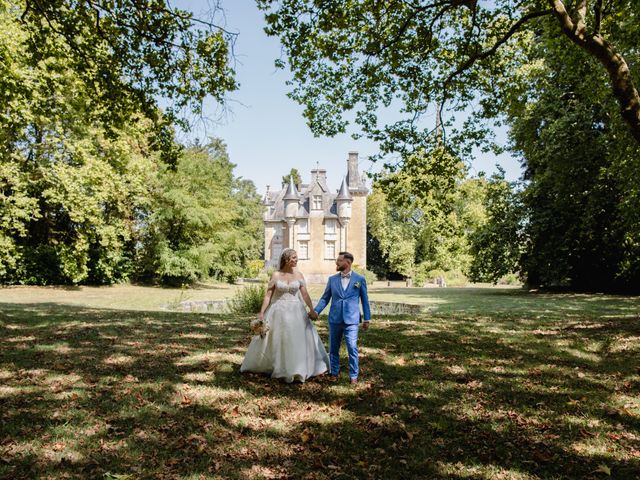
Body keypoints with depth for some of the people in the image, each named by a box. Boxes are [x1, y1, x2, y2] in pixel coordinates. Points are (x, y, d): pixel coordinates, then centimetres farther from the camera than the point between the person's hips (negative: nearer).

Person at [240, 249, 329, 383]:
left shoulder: (299, 275, 2)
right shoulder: (275, 275, -4)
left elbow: (305, 294, 4)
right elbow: (268, 295, -5)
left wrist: (312, 310, 2)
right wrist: (261, 313, -8)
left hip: (295, 312, 2)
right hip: (278, 312, -2)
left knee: (298, 340, 3)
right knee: (276, 341, 7)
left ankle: (297, 370, 17)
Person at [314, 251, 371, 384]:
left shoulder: (360, 279, 1)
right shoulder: (332, 279, 6)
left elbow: (364, 300, 6)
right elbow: (325, 298, 8)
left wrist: (367, 319, 5)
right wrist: (316, 311, -5)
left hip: (351, 320, -3)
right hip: (334, 319, 3)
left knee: (352, 348, -6)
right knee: (333, 348, 11)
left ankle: (353, 375, 8)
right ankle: (334, 373, 26)